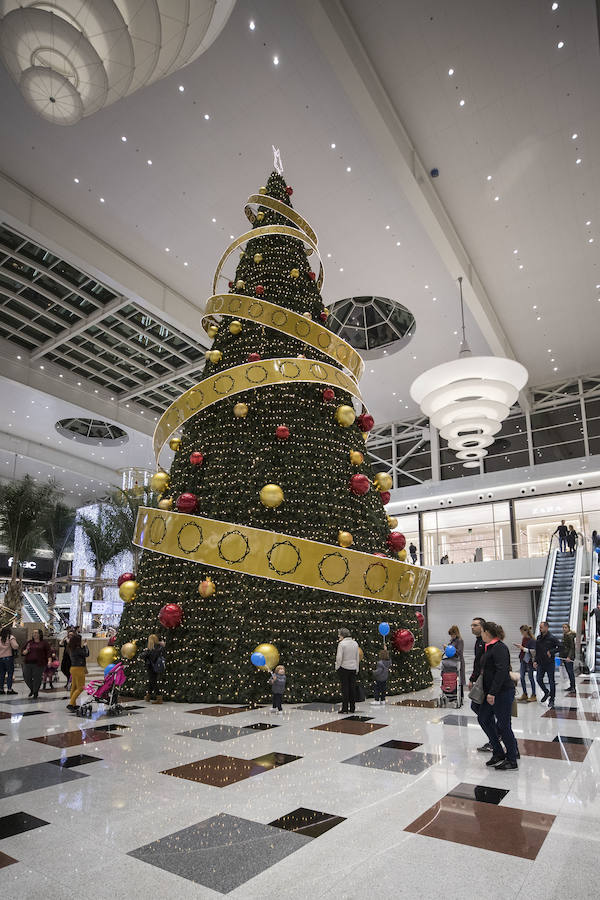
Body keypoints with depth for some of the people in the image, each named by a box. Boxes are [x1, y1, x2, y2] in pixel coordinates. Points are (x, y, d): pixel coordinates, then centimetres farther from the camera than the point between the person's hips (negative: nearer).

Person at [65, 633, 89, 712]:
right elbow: (86, 654, -11)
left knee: (74, 687, 15)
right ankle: (70, 704, -11)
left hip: (73, 668, 10)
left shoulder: (72, 649, 7)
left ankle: (73, 705, 23)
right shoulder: (77, 649, -20)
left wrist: (83, 646, 11)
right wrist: (85, 645, -1)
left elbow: (81, 653, 12)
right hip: (78, 669, -10)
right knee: (80, 688, -5)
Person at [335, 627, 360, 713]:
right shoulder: (355, 643, 7)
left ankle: (345, 708, 1)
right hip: (353, 668, 5)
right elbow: (357, 658, 12)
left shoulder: (341, 643, -12)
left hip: (344, 668, -5)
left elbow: (339, 657, -16)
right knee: (352, 688, 8)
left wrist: (337, 667, -1)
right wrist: (357, 669, 18)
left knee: (345, 688, -1)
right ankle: (352, 708, 13)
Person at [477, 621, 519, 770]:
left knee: (503, 725, 0)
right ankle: (498, 753, 23)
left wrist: (493, 693, -27)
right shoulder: (489, 647, 12)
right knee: (484, 719, 12)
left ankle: (512, 761, 15)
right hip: (491, 692, 10)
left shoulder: (499, 648, -18)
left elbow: (501, 671, -26)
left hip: (503, 692, -10)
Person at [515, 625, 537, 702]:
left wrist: (523, 648, -20)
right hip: (523, 659, 7)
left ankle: (533, 696, 16)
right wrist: (519, 646, 3)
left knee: (530, 677, 4)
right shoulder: (523, 638, 6)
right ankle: (524, 694, 23)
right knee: (522, 677, 10)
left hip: (529, 660, -7)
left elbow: (532, 651, -19)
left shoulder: (532, 640, -16)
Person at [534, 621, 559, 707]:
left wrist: (551, 652, -18)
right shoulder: (538, 638, 6)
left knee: (551, 681, 4)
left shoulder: (552, 638, -11)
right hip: (541, 663, 5)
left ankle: (551, 699, 16)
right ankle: (546, 693, 29)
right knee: (539, 679, 4)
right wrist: (535, 661, 8)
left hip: (550, 663, -5)